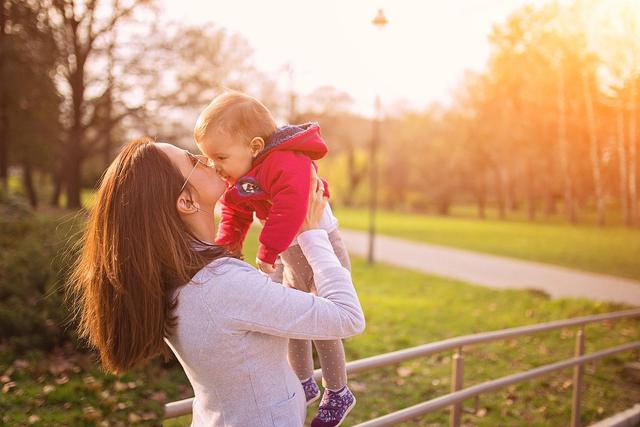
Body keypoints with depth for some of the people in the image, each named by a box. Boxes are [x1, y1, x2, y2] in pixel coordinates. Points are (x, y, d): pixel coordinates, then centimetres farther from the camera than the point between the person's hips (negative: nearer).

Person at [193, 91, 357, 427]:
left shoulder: (288, 165, -32)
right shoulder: (237, 178, -1)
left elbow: (289, 211, -42)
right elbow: (235, 217, 7)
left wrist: (267, 252, -37)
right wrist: (225, 248, -5)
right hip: (288, 254, 9)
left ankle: (338, 394, 20)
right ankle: (304, 385, 37)